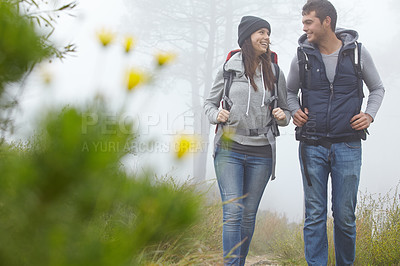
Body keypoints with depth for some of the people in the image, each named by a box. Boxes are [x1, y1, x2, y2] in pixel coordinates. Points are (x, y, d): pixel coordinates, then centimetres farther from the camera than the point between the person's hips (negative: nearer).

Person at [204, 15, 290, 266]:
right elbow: (210, 102, 12)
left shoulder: (275, 73, 7)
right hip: (229, 149, -2)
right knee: (233, 212, -11)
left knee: (249, 214, 7)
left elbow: (285, 111, 16)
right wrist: (216, 115, -10)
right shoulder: (229, 68, 3)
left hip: (261, 153, 2)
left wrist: (282, 116, -7)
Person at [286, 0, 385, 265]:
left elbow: (377, 88, 15)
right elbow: (290, 91, 20)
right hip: (312, 146, 1)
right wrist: (295, 110, 1)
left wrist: (370, 114, -2)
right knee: (314, 215, 3)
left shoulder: (358, 52, 1)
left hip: (347, 146, -1)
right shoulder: (302, 57, 3)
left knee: (345, 215, 3)